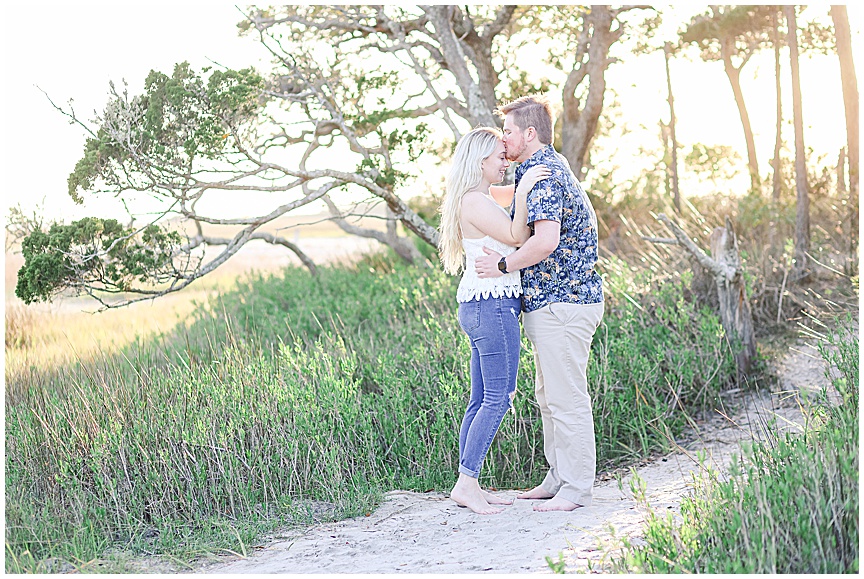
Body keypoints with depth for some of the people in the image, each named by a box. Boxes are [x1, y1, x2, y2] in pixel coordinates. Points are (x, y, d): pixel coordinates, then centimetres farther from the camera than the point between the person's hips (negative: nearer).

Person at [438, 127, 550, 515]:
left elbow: (514, 239, 28)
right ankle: (466, 483, -6)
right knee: (498, 398, -8)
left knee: (482, 400, 10)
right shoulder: (473, 201, -12)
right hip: (492, 304, -11)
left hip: (482, 308, 11)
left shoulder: (479, 201, 20)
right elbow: (516, 237, -17)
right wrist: (522, 191, -18)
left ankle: (468, 484, 13)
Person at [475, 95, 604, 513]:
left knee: (566, 398, -4)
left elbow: (545, 241, -30)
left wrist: (503, 266, -17)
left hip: (562, 303, -11)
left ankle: (576, 489, 3)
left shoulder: (544, 176, -17)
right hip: (551, 303, 11)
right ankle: (558, 479, 25)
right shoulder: (548, 168, 18)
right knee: (548, 396, 16)